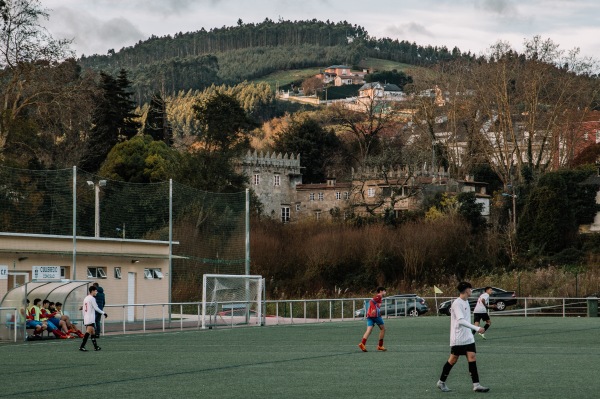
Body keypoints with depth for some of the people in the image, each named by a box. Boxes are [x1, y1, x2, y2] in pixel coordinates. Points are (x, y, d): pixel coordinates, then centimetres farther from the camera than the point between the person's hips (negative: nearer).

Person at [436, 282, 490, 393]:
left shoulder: (466, 302, 13)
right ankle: (441, 382, 17)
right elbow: (460, 320, -27)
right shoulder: (457, 303, -16)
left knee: (472, 358, -4)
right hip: (458, 338, -8)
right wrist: (476, 328, -31)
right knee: (453, 359, 2)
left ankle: (476, 385, -8)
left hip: (468, 337, 8)